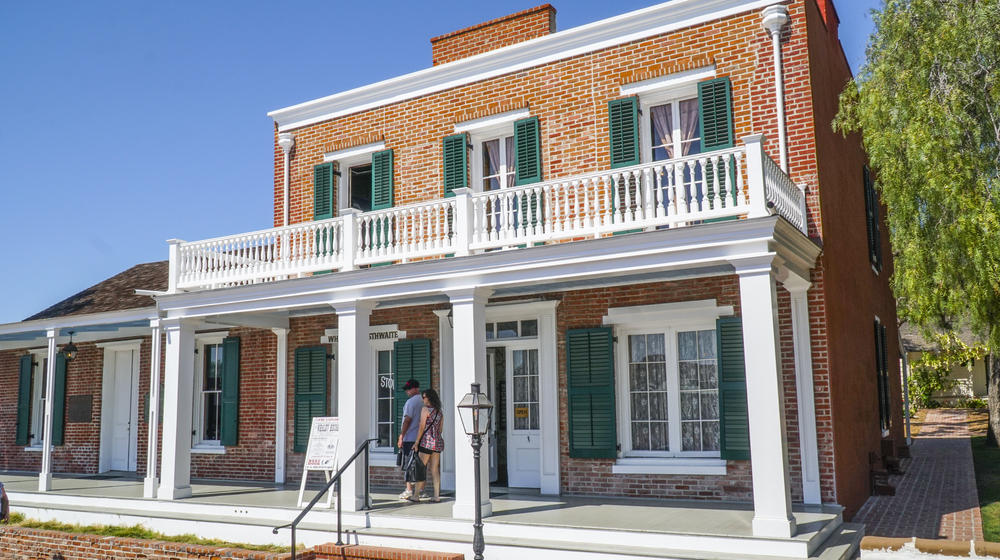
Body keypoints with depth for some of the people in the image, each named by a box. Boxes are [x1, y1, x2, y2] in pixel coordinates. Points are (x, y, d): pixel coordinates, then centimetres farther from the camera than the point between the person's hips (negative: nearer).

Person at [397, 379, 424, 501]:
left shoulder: (411, 401, -12)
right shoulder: (424, 401, 11)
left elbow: (407, 421, -16)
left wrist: (401, 437, -12)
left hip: (410, 438, -7)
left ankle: (409, 491, -2)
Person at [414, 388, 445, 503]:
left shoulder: (426, 409, -8)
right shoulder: (440, 411, 12)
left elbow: (422, 428, -10)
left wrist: (417, 442, -7)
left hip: (427, 442, -7)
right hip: (438, 442, 7)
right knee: (435, 470, 8)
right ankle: (437, 496, 5)